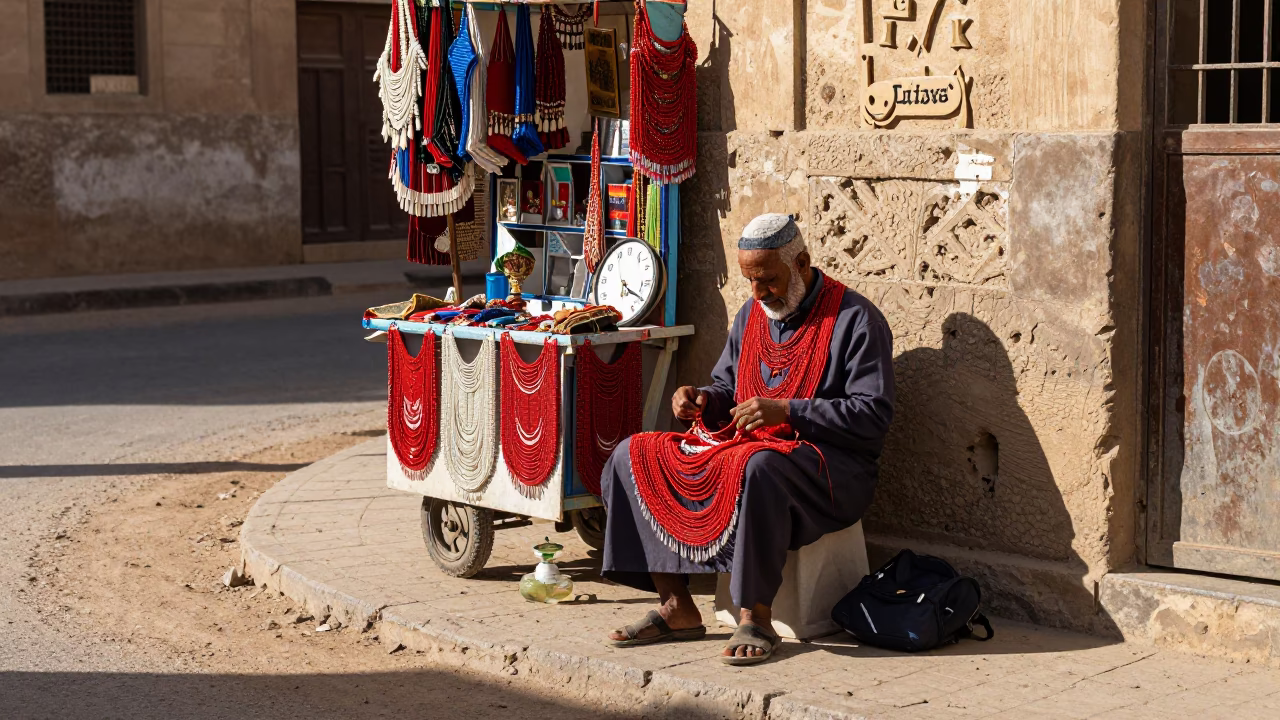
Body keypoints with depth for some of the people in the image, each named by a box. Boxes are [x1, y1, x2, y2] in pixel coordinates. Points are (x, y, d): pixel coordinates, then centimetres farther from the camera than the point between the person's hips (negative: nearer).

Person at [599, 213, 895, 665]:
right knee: (634, 456, -7)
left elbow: (873, 413, -16)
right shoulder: (751, 315, 15)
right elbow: (727, 387, 25)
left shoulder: (855, 319, -8)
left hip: (832, 466, -8)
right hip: (743, 443, 8)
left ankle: (756, 616, -30)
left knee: (757, 467, -42)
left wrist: (786, 412, -23)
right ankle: (676, 607, -10)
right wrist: (704, 401, 0)